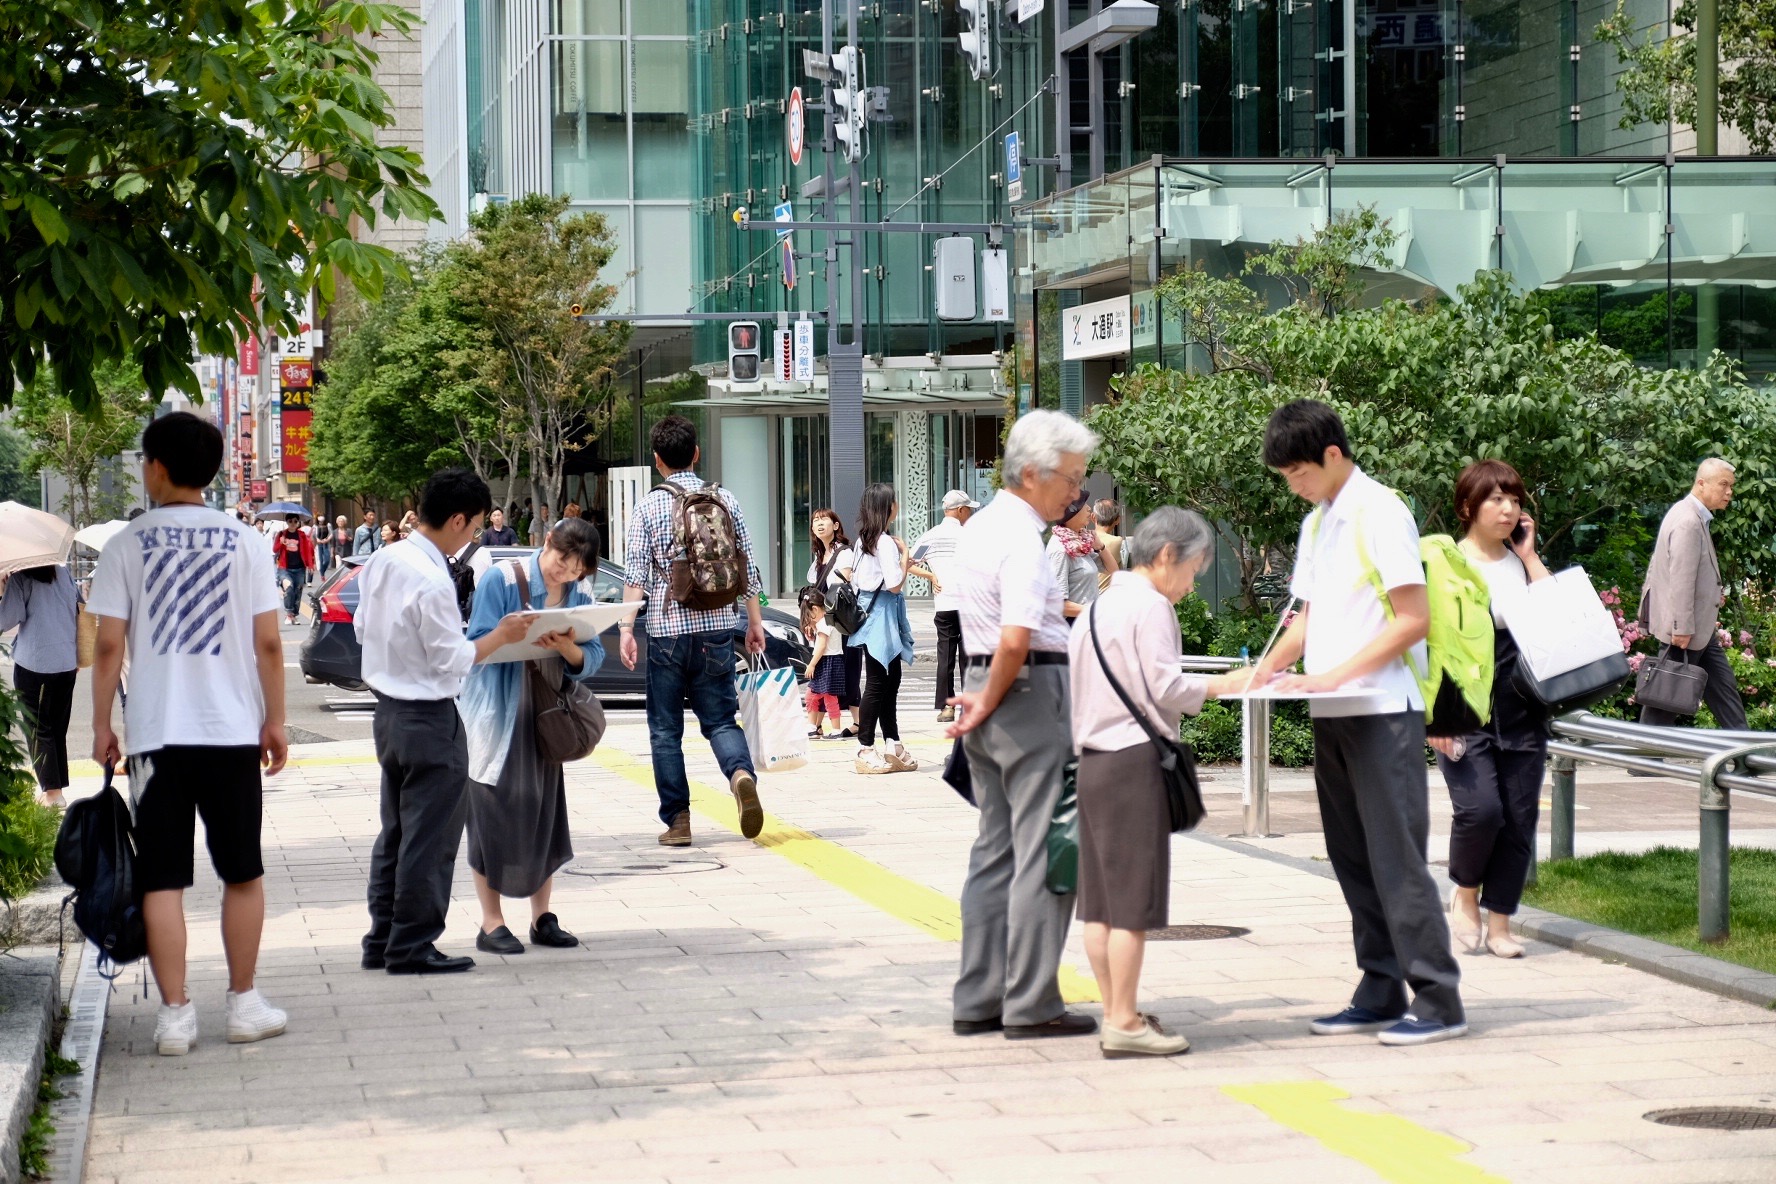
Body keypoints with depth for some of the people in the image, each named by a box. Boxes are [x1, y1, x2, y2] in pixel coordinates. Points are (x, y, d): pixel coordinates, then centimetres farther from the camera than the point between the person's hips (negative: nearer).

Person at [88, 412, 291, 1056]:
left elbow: (108, 646, -4)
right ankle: (244, 1003, 16)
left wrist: (101, 725, 5)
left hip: (156, 735, -1)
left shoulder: (128, 544, -2)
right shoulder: (244, 542, 1)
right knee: (243, 873, 12)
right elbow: (268, 644, -1)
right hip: (233, 732, 1)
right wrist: (275, 720, 8)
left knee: (162, 880, 3)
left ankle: (175, 1012, 1)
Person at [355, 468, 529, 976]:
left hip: (389, 710, 9)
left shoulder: (383, 561, 2)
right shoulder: (432, 580, -23)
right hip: (429, 719, -9)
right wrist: (500, 636, -7)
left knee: (395, 830, 18)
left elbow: (362, 629, 12)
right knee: (429, 837, 1)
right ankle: (412, 947, 6)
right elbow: (452, 659, -19)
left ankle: (383, 941, 24)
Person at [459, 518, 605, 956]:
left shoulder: (580, 593, 4)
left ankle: (542, 918, 18)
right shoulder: (501, 580, -11)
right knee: (493, 815, -2)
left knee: (546, 813, 8)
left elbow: (592, 658, 0)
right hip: (497, 718, -5)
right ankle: (491, 923, 4)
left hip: (547, 719, 5)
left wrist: (567, 648, -22)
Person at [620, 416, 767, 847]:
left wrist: (626, 628, -7)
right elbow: (747, 567, 6)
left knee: (665, 729, 7)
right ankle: (742, 774, -22)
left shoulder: (648, 506, -3)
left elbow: (636, 574, -8)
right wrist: (754, 621, 15)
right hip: (716, 628, 2)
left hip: (667, 629, -2)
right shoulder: (724, 500, 4)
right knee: (720, 719, 8)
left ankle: (677, 820, 6)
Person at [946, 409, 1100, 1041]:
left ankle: (977, 1001, 16)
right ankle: (1031, 1005, -1)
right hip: (1030, 691, -10)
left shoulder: (980, 526, 14)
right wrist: (990, 703, -14)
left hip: (989, 684, 10)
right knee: (1041, 853, -4)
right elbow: (1016, 640, -27)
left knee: (996, 849, 13)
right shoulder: (1022, 540, -17)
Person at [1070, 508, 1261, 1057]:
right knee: (1134, 902, -6)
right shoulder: (1151, 606, -10)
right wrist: (1224, 684, -4)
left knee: (1099, 901, 9)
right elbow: (1165, 687, -15)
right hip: (1135, 761, -9)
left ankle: (1114, 1013, 15)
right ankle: (1124, 1023, -5)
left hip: (1092, 759, 9)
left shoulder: (1097, 606, 17)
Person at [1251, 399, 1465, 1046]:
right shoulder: (1316, 525, 16)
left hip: (1384, 711, -8)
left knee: (1396, 854, -8)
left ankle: (1438, 999, -5)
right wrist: (1265, 669, 2)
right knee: (1353, 858, 9)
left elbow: (1414, 618, -15)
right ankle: (1381, 993, 15)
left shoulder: (1380, 512, -10)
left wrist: (1336, 675, -18)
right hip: (1332, 717, 8)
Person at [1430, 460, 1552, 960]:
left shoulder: (1522, 564, 13)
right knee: (1480, 809, -18)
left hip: (1522, 712, 5)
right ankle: (1465, 894, 9)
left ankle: (1499, 920, 11)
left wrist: (1530, 557, 2)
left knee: (1519, 817, 2)